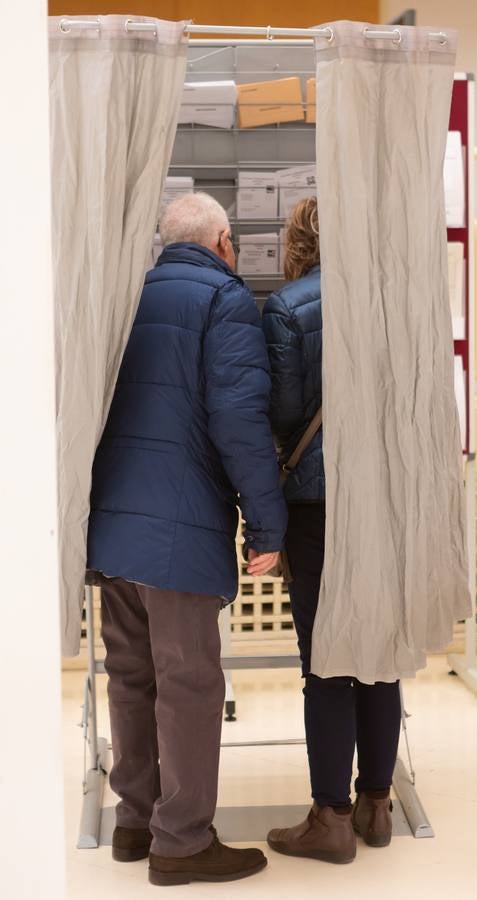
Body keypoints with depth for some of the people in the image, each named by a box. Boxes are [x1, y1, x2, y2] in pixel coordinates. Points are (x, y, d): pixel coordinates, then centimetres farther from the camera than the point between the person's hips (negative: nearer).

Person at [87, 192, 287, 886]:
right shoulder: (225, 296, -5)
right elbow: (240, 418, -16)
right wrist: (268, 523, -11)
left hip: (112, 520, 7)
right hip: (182, 528, -7)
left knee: (131, 674, 15)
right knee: (189, 684, 1)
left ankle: (136, 819, 25)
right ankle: (182, 842, 9)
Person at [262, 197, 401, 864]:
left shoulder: (286, 308, -8)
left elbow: (282, 411, -10)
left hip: (319, 496, -5)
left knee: (325, 664, 2)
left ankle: (332, 819, 8)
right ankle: (375, 804, 22)